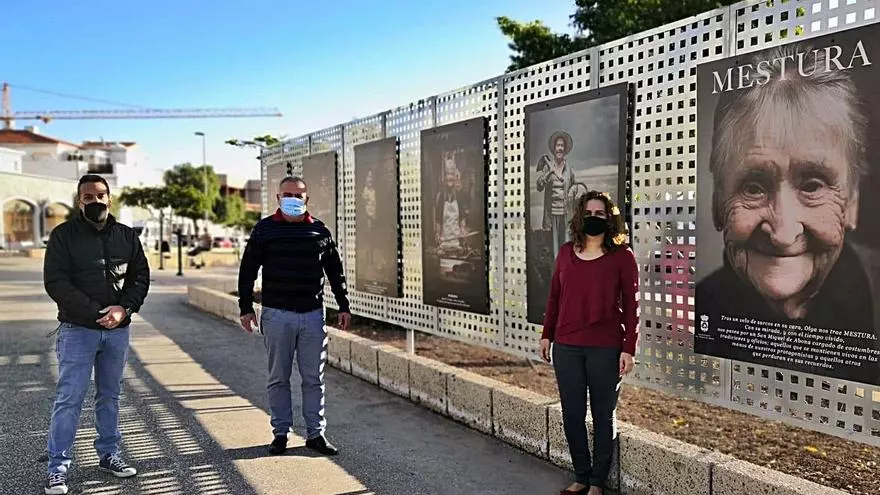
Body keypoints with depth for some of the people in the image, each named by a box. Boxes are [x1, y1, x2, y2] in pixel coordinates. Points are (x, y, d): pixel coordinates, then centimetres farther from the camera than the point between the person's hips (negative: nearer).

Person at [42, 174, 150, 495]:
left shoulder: (127, 236, 7)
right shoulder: (64, 235, -4)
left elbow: (141, 276, 7)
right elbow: (55, 282, -10)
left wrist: (124, 307, -11)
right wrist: (95, 312, -17)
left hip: (118, 330, 4)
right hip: (77, 330, -4)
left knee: (110, 395, 13)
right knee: (69, 398, -2)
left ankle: (109, 454, 25)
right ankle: (58, 467, 7)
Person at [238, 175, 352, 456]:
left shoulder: (319, 231, 7)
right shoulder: (264, 229, 3)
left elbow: (335, 271, 14)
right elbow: (247, 270, 4)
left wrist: (343, 306, 12)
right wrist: (246, 308, -1)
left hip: (313, 315, 1)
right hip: (277, 315, -1)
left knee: (313, 378, 6)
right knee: (278, 378, 8)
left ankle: (316, 433, 16)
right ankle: (281, 433, 19)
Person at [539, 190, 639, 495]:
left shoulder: (621, 256, -4)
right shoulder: (566, 252, 7)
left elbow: (631, 305, -5)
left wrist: (629, 348, -9)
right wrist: (546, 334, 12)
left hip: (605, 349, -3)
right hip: (566, 347, 4)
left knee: (603, 416, 9)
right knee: (572, 414, 10)